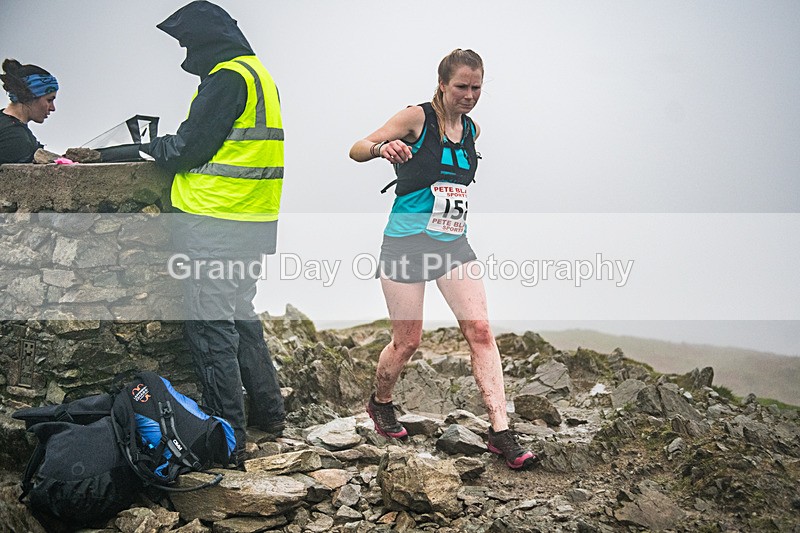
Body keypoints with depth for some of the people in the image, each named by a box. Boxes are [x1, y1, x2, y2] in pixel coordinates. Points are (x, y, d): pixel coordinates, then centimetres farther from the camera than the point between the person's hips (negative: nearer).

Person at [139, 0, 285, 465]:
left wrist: (155, 146, 6)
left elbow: (189, 149, -13)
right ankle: (268, 411, 29)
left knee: (211, 327, -5)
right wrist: (170, 145, 16)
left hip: (215, 225, -10)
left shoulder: (227, 77, -13)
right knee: (240, 314, 21)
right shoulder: (260, 75, 18)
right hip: (255, 222, 10)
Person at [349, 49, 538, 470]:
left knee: (480, 330, -8)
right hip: (406, 241, -5)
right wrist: (382, 148, -33)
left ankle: (500, 432, -6)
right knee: (408, 341, 2)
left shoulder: (472, 130, 9)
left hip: (453, 243, 5)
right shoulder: (417, 118, -9)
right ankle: (380, 403, 32)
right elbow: (356, 151, -13)